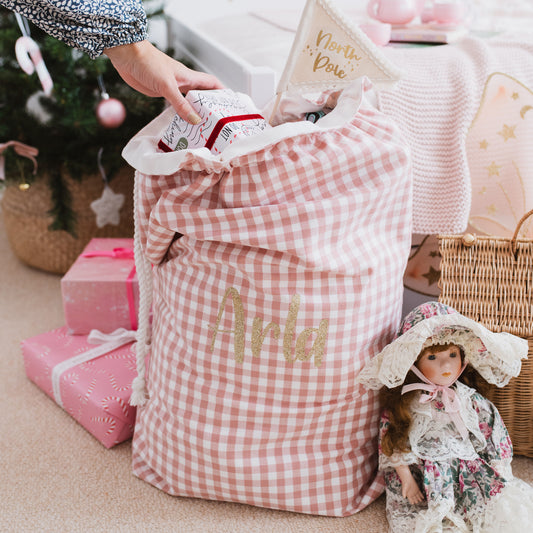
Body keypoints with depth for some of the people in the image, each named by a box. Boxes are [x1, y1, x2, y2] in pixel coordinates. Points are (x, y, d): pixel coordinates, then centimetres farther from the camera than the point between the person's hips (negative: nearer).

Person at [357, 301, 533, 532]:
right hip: (423, 476, -2)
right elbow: (394, 446, -2)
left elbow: (494, 442, 6)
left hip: (471, 470, 3)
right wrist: (406, 479, -5)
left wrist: (498, 478, 4)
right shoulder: (405, 403, -6)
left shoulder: (471, 400, -1)